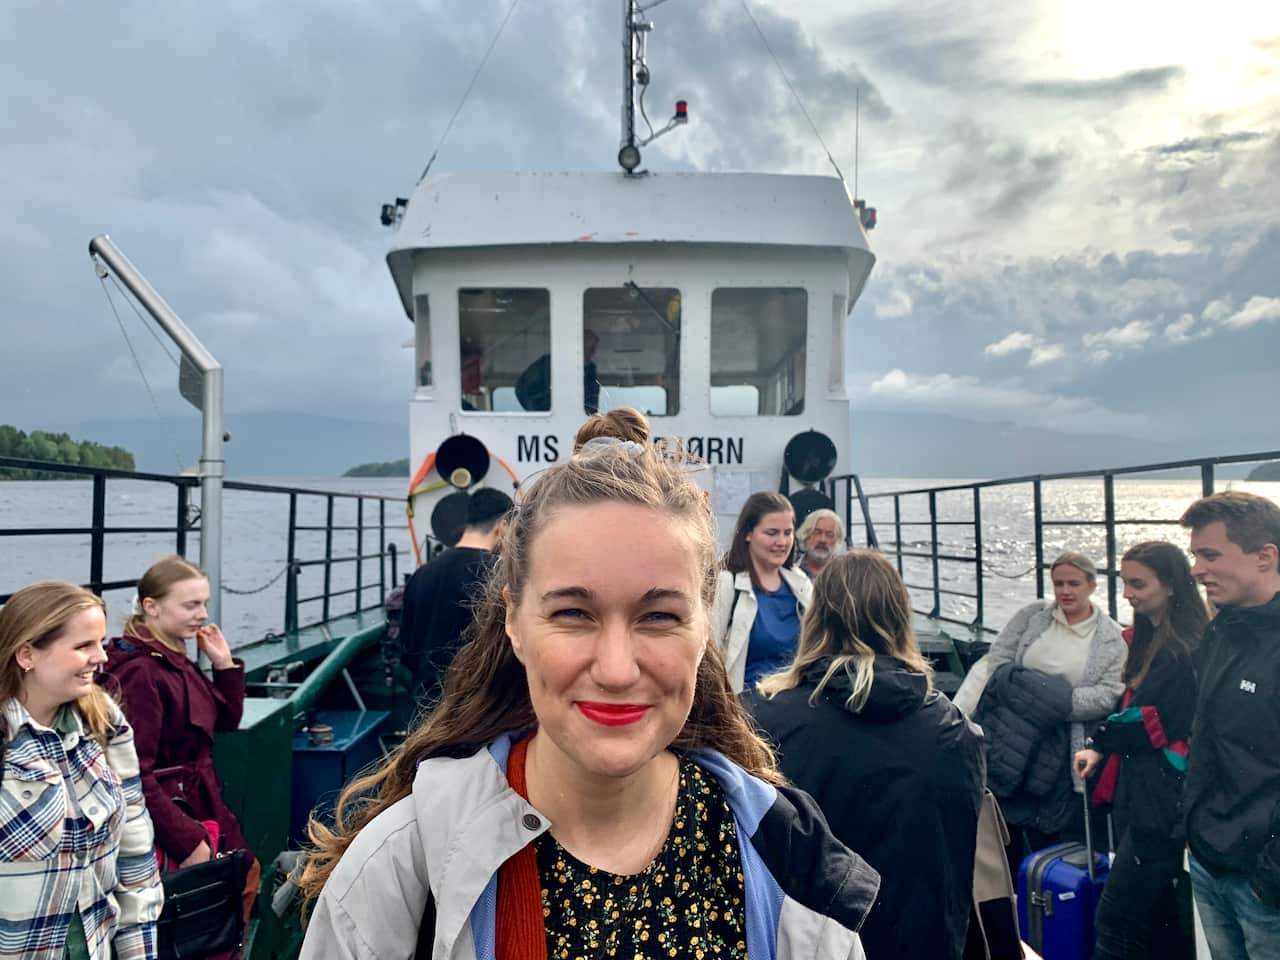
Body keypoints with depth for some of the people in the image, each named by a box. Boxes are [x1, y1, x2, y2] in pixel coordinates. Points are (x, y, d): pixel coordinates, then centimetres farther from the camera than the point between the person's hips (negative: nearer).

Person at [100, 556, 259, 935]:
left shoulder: (179, 662, 6)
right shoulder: (138, 672, -21)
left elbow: (226, 720, 16)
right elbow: (136, 773, -23)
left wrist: (224, 664, 2)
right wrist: (186, 843, -22)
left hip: (201, 808, 9)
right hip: (168, 819, -9)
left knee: (245, 875, 15)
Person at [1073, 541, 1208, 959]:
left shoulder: (1188, 649, -17)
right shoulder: (1145, 637, 12)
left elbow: (1156, 724, -19)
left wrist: (1100, 738, -5)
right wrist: (1098, 747, 0)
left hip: (1163, 801, -9)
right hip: (1135, 792, 9)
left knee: (1115, 920, -5)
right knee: (1154, 914, 18)